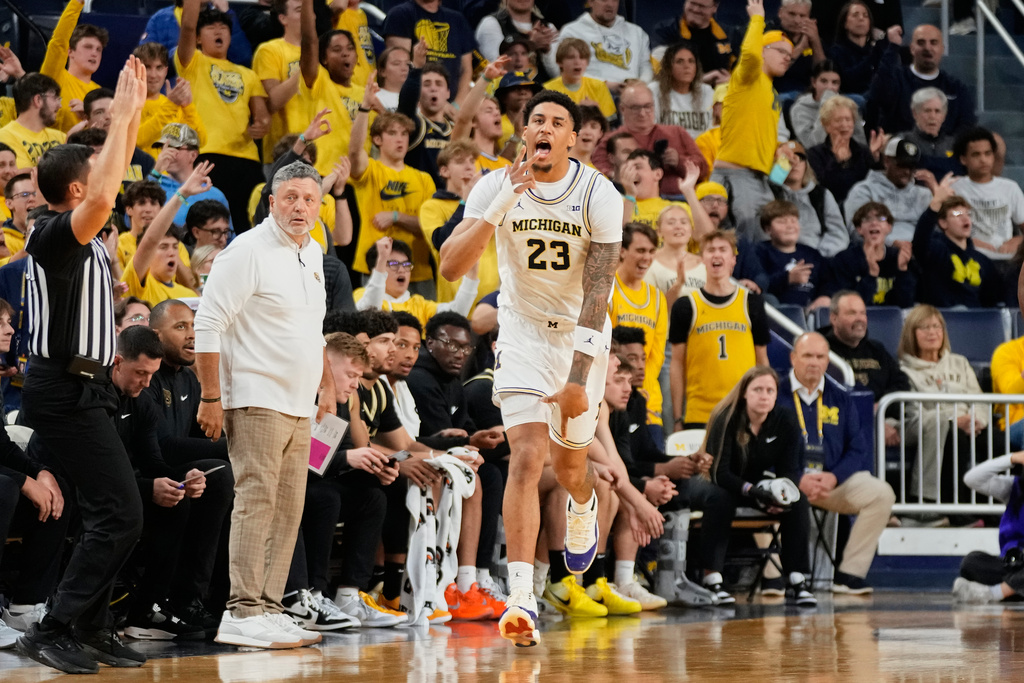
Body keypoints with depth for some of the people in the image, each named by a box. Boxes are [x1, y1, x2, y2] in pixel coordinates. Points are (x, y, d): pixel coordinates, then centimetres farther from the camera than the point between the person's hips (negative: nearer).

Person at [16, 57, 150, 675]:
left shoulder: (84, 235, 12)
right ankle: (54, 630, -14)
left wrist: (134, 113, 22)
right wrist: (121, 118, -25)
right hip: (67, 389, -10)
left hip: (85, 388, 10)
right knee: (120, 515, -14)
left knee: (112, 513, 11)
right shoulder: (54, 233, -14)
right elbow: (104, 197, -33)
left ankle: (92, 629, 14)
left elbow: (110, 183, 28)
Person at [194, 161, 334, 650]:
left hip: (299, 406, 8)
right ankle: (243, 612, -14)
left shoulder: (312, 253, 16)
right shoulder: (247, 252, -10)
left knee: (288, 508, 7)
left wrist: (327, 386, 26)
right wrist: (210, 397, -15)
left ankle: (268, 608, 10)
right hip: (257, 400, -8)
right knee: (256, 499, -13)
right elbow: (208, 324, -12)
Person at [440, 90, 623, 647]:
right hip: (523, 329, 0)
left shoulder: (598, 195, -17)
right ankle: (521, 598, -23)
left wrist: (577, 378, -27)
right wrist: (500, 207, -34)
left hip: (581, 333, 0)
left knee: (568, 460, 14)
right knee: (526, 455, -17)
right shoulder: (496, 188, -13)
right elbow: (450, 268, -21)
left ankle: (583, 507, 54)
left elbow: (597, 291, -20)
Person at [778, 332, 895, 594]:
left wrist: (833, 477, -10)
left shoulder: (840, 400, 18)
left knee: (881, 493, -20)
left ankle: (849, 573, -15)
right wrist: (799, 480, -18)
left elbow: (858, 450, 11)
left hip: (833, 481, 4)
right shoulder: (776, 395, 6)